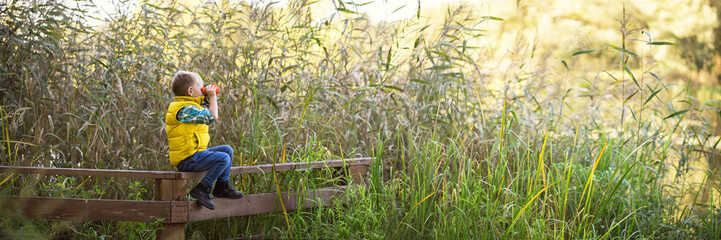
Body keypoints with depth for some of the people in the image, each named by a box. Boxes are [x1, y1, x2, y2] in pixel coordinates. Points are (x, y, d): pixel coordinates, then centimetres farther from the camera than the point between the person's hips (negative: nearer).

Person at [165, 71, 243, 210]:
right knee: (223, 158, -23)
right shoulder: (184, 109, -19)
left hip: (196, 153, 11)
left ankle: (222, 187, 20)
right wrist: (212, 97, -9)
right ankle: (202, 190, -19)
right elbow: (212, 117, -22)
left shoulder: (190, 106, 15)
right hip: (187, 160, -11)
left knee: (227, 150, 16)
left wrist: (208, 99, 16)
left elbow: (207, 111, 31)